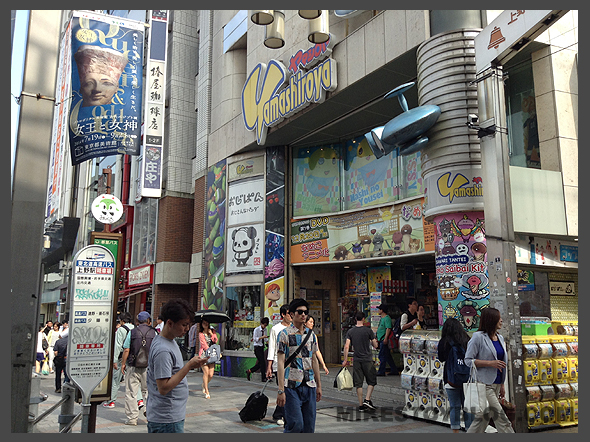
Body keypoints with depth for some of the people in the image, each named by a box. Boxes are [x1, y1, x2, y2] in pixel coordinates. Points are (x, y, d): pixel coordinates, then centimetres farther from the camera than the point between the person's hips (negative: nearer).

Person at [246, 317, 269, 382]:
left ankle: (249, 371, 23)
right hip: (257, 347, -7)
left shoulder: (265, 330, 11)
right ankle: (264, 378, -7)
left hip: (262, 347, 7)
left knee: (260, 363, 6)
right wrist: (262, 337, -21)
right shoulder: (256, 329, -8)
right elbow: (255, 339, -12)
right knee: (262, 362, -11)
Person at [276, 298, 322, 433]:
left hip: (309, 386, 6)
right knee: (296, 424, -11)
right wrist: (281, 390, -14)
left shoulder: (311, 334, 13)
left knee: (309, 426, 6)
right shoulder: (285, 334, -5)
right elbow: (280, 362, -9)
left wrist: (319, 386, 17)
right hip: (292, 386, -5)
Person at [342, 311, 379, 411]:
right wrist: (373, 342, 20)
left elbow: (346, 346, -5)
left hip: (356, 360, 3)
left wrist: (345, 360, 0)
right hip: (367, 360, -3)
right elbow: (375, 346, -1)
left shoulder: (350, 331, 2)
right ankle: (367, 400, -2)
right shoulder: (368, 330, -6)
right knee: (371, 381, 12)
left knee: (358, 383, 7)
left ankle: (361, 405, 9)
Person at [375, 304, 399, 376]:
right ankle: (394, 370, 20)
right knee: (388, 356, 13)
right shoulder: (381, 318, 17)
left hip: (384, 340, -10)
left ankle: (381, 372, -1)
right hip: (381, 339, 10)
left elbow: (388, 328, -21)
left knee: (382, 356, -5)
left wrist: (385, 338, -26)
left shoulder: (387, 318, -13)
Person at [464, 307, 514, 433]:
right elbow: (468, 360, -12)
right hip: (484, 384, -8)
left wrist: (502, 385, 19)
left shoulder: (500, 338, 13)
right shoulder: (478, 337, -11)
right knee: (500, 418, -7)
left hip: (496, 384, 8)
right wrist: (490, 363, -19)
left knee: (482, 418, 11)